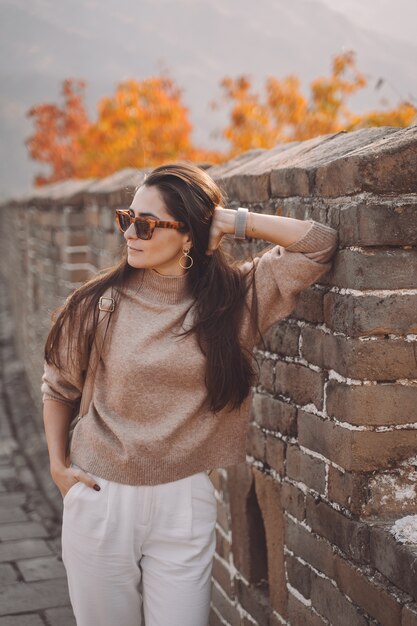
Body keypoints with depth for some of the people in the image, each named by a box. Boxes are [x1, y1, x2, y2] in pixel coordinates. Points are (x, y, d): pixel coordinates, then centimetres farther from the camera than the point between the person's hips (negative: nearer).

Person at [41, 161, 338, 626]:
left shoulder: (238, 297, -3)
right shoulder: (100, 303, -4)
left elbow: (320, 244, -9)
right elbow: (58, 385, 10)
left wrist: (231, 221, -9)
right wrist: (57, 464, 4)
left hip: (184, 504, 0)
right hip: (100, 499, 1)